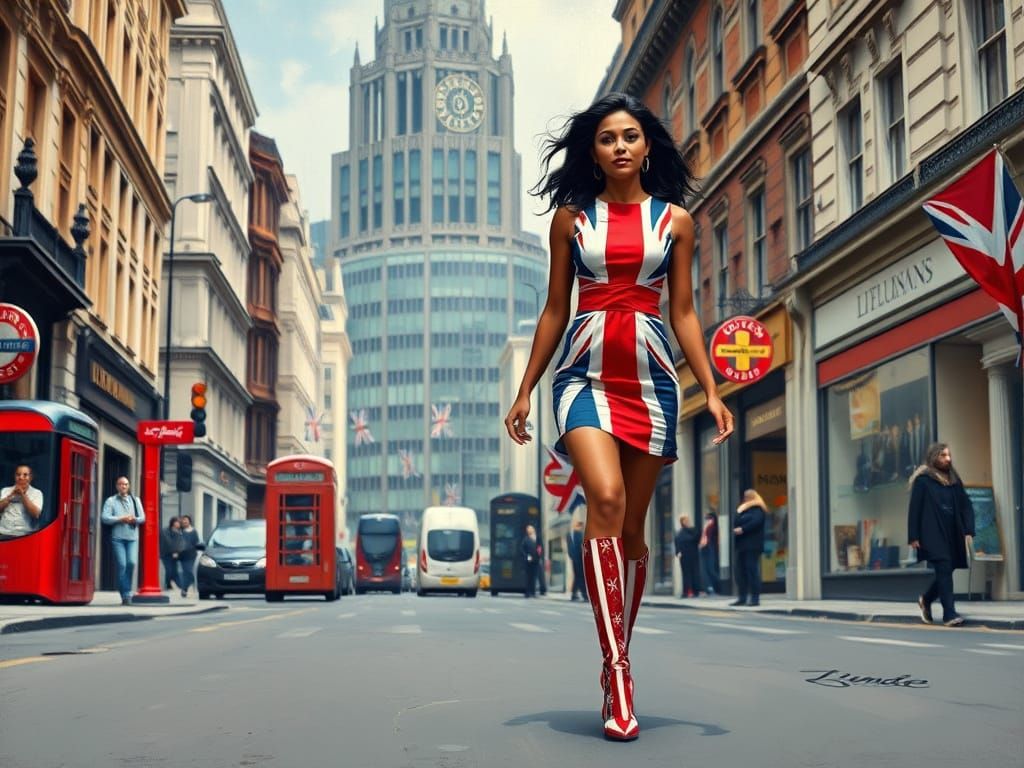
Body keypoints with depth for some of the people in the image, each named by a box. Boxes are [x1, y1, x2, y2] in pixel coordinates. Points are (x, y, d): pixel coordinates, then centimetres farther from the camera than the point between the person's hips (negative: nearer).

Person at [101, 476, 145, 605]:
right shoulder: (111, 501, 7)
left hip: (132, 537, 2)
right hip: (117, 538, -2)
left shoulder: (135, 500, 17)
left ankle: (127, 591, 5)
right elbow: (104, 518, -5)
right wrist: (121, 519, -12)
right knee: (121, 565, -8)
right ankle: (125, 595, -2)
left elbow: (142, 517, 11)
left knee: (131, 563, -14)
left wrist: (134, 519, -10)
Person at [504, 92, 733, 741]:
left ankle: (616, 661, 19)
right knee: (606, 499, -24)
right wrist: (525, 390, 8)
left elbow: (683, 313, 8)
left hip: (650, 377, 1)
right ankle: (617, 670, -21)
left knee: (632, 524, 3)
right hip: (585, 372, -1)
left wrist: (711, 390, -1)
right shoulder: (572, 218, 9)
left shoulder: (675, 219, 10)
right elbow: (555, 310, 11)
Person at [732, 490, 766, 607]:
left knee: (752, 570, -9)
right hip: (741, 545, 8)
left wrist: (742, 529, -20)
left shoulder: (757, 510, -3)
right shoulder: (742, 509, 23)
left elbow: (756, 522, -19)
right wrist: (735, 529, 1)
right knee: (740, 571, 6)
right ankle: (742, 597, 11)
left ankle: (755, 598, -7)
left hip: (752, 545, -8)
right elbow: (736, 522, 21)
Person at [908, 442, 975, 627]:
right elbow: (914, 509, -5)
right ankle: (949, 614, -13)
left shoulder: (954, 480, 13)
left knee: (946, 571, 9)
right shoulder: (923, 480, -3)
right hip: (932, 534, -6)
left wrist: (969, 531, -1)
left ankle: (926, 599, 33)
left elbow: (966, 506, 12)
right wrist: (913, 537, -8)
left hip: (951, 534, 6)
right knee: (944, 569, -14)